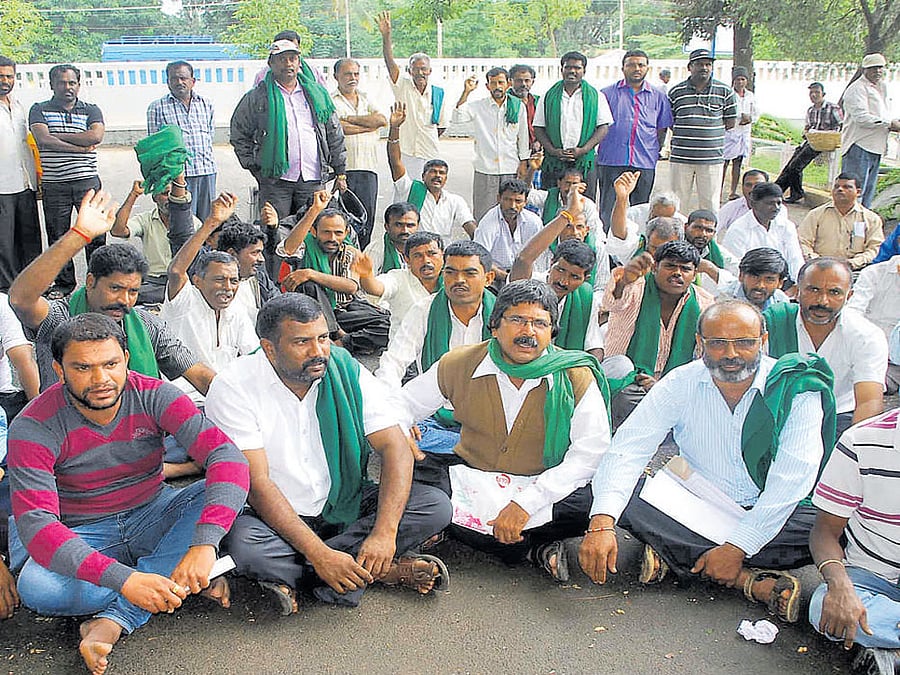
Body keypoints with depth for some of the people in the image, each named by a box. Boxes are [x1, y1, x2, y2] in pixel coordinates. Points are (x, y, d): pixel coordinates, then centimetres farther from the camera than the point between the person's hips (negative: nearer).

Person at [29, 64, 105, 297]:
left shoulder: (91, 110, 9)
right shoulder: (39, 110, 7)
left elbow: (96, 136, -11)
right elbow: (42, 139, -12)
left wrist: (56, 136, -9)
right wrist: (81, 147, -13)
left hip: (87, 181, 0)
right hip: (53, 184, 0)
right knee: (57, 236, 6)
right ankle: (64, 282, 19)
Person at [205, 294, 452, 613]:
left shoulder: (347, 371, -7)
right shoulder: (233, 387, -16)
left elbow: (395, 447, -12)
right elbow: (256, 484, -21)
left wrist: (384, 533, -27)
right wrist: (319, 553, -30)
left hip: (346, 506, 4)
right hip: (274, 516, -3)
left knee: (436, 505, -17)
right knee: (245, 545, -36)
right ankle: (382, 569, -17)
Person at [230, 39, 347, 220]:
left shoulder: (317, 94, 13)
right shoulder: (257, 97, 4)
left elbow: (335, 134, 16)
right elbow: (239, 134, 10)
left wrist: (340, 171, 12)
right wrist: (253, 166, 2)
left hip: (313, 180, 3)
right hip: (275, 180, -3)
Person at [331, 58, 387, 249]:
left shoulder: (366, 100, 20)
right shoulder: (330, 101, 4)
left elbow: (382, 120, 2)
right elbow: (337, 127, -13)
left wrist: (351, 119, -4)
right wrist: (369, 125, -3)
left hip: (368, 168, 5)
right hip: (342, 168, -4)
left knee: (366, 217, 3)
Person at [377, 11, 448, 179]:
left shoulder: (438, 94, 4)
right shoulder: (403, 86, 0)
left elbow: (442, 125, 14)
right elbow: (389, 62, -14)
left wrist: (427, 140, 8)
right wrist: (386, 36, -27)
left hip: (430, 154, 2)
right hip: (404, 154, -1)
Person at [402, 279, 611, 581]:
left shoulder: (576, 378, -11)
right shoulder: (458, 365, -5)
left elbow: (590, 453, -17)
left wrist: (525, 503, -26)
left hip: (542, 486, -2)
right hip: (469, 474, 3)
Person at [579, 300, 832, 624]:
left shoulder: (798, 389, -12)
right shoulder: (680, 384, -7)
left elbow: (792, 479, -18)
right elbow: (628, 449, -16)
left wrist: (736, 547, -24)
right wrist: (601, 523, -32)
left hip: (765, 514, -1)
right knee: (624, 494, -25)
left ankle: (674, 555, -25)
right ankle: (750, 581, -25)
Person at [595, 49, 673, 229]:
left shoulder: (658, 96, 11)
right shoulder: (608, 93, 6)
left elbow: (662, 129, 15)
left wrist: (655, 153, 8)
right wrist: (597, 150, 1)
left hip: (645, 163, 2)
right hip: (612, 161, -2)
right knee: (608, 210, -2)